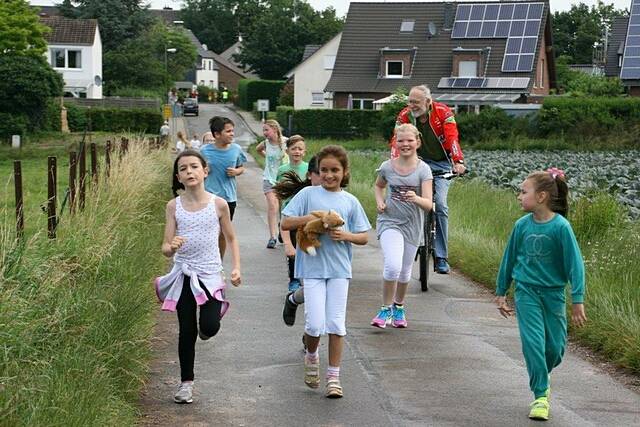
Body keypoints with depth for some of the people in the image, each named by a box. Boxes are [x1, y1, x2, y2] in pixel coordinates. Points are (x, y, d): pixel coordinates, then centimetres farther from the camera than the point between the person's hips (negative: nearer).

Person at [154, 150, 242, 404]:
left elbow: (231, 239, 9)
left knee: (209, 327, -16)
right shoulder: (174, 206, -3)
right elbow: (166, 249, -4)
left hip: (210, 273, -1)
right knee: (186, 331, 6)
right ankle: (186, 382, 22)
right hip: (184, 274, 1)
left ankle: (214, 312, 22)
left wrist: (236, 267, -3)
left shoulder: (218, 204, -4)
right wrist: (171, 247, -28)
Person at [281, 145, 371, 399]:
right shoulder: (308, 194, 2)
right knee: (315, 324, -7)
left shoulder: (350, 202, 7)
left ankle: (334, 376, 13)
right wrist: (311, 218, -15)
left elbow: (364, 237, 10)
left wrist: (346, 235, -10)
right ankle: (311, 357, 25)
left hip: (339, 268, 2)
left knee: (336, 324, 2)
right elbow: (285, 223, -2)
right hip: (312, 266, -2)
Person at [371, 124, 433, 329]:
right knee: (393, 266, -22)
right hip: (389, 222, -1)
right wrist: (379, 200, -1)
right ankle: (386, 309, -4)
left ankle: (399, 307, 40)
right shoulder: (387, 167, -4)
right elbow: (378, 186, 19)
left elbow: (428, 204, -15)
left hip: (412, 225, 1)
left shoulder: (423, 169, -9)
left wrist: (416, 199, -36)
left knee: (405, 270, 15)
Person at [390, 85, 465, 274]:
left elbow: (452, 138, -26)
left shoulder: (443, 112, -14)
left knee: (440, 205, -16)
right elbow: (397, 141, -18)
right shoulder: (405, 116, -8)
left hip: (440, 164, -2)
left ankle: (441, 257, -10)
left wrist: (458, 162, -42)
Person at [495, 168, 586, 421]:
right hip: (526, 291, 1)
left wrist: (578, 301, -13)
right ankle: (541, 396, -1)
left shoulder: (560, 226, -14)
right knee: (533, 343, -8)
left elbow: (574, 263, -11)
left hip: (553, 293, -1)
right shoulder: (522, 225, -3)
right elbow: (509, 258, 9)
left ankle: (541, 380, 33)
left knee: (556, 347, 5)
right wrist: (501, 292, 15)